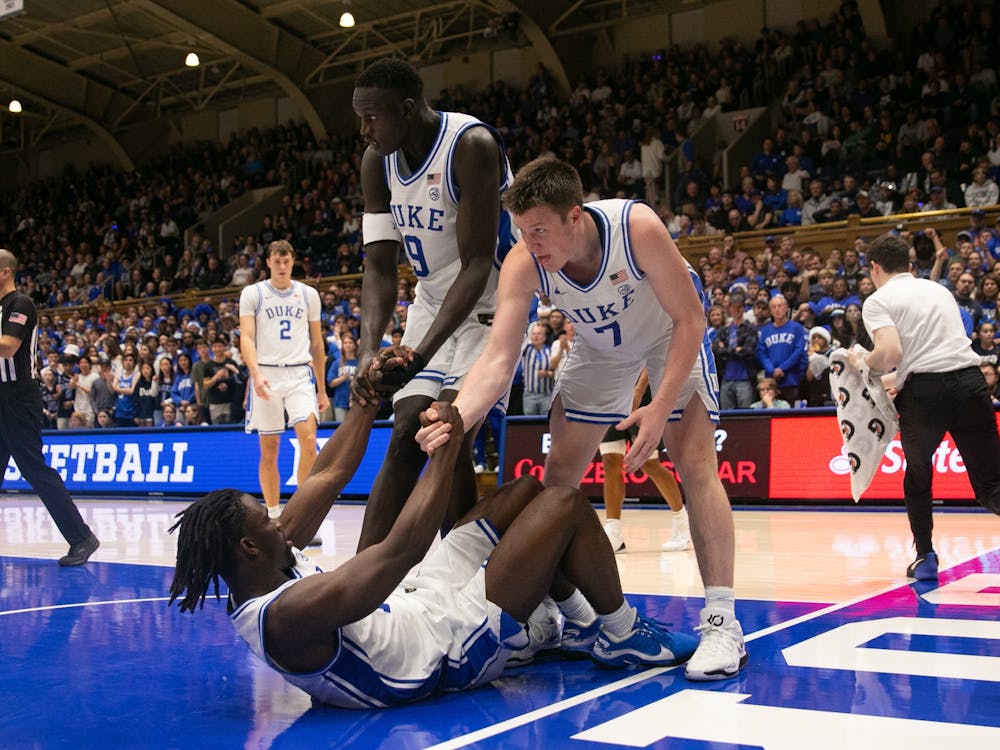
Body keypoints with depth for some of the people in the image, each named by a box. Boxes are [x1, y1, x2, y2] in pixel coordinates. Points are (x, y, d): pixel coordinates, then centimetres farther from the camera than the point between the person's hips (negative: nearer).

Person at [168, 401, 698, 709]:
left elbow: (327, 477, 1)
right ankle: (624, 638, 12)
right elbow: (402, 549, -37)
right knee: (566, 504, -9)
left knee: (531, 489, 12)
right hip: (457, 645, -10)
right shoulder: (287, 616, -34)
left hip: (419, 600, 10)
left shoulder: (268, 563, -6)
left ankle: (581, 625, 27)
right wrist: (448, 445, -30)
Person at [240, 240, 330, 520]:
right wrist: (256, 374, -23)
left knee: (308, 440, -16)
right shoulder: (252, 293, 4)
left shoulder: (308, 294, 10)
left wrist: (322, 389, 15)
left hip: (300, 374, 1)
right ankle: (273, 515, 17)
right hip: (266, 375, -1)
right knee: (269, 450, 4)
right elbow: (246, 337, -6)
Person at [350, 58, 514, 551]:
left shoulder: (471, 146, -25)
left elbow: (478, 264, -28)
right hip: (432, 302, 6)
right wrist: (369, 349, -23)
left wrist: (422, 353, -35)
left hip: (488, 305, -6)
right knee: (406, 438, 2)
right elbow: (380, 268, -6)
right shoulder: (377, 160, -5)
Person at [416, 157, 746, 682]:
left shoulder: (637, 227, -37)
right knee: (559, 471, 1)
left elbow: (689, 319, -28)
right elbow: (498, 358, -35)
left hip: (671, 332, -3)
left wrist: (660, 409, -37)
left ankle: (722, 622, -12)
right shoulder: (522, 264, -29)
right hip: (601, 342, 4)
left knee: (694, 462, -18)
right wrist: (455, 418, -54)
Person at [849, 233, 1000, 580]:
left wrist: (864, 364, 9)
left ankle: (925, 556, 24)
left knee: (918, 477, 21)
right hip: (970, 380, 4)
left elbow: (890, 353, -12)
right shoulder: (941, 290, 23)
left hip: (923, 390, -3)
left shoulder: (878, 301, 4)